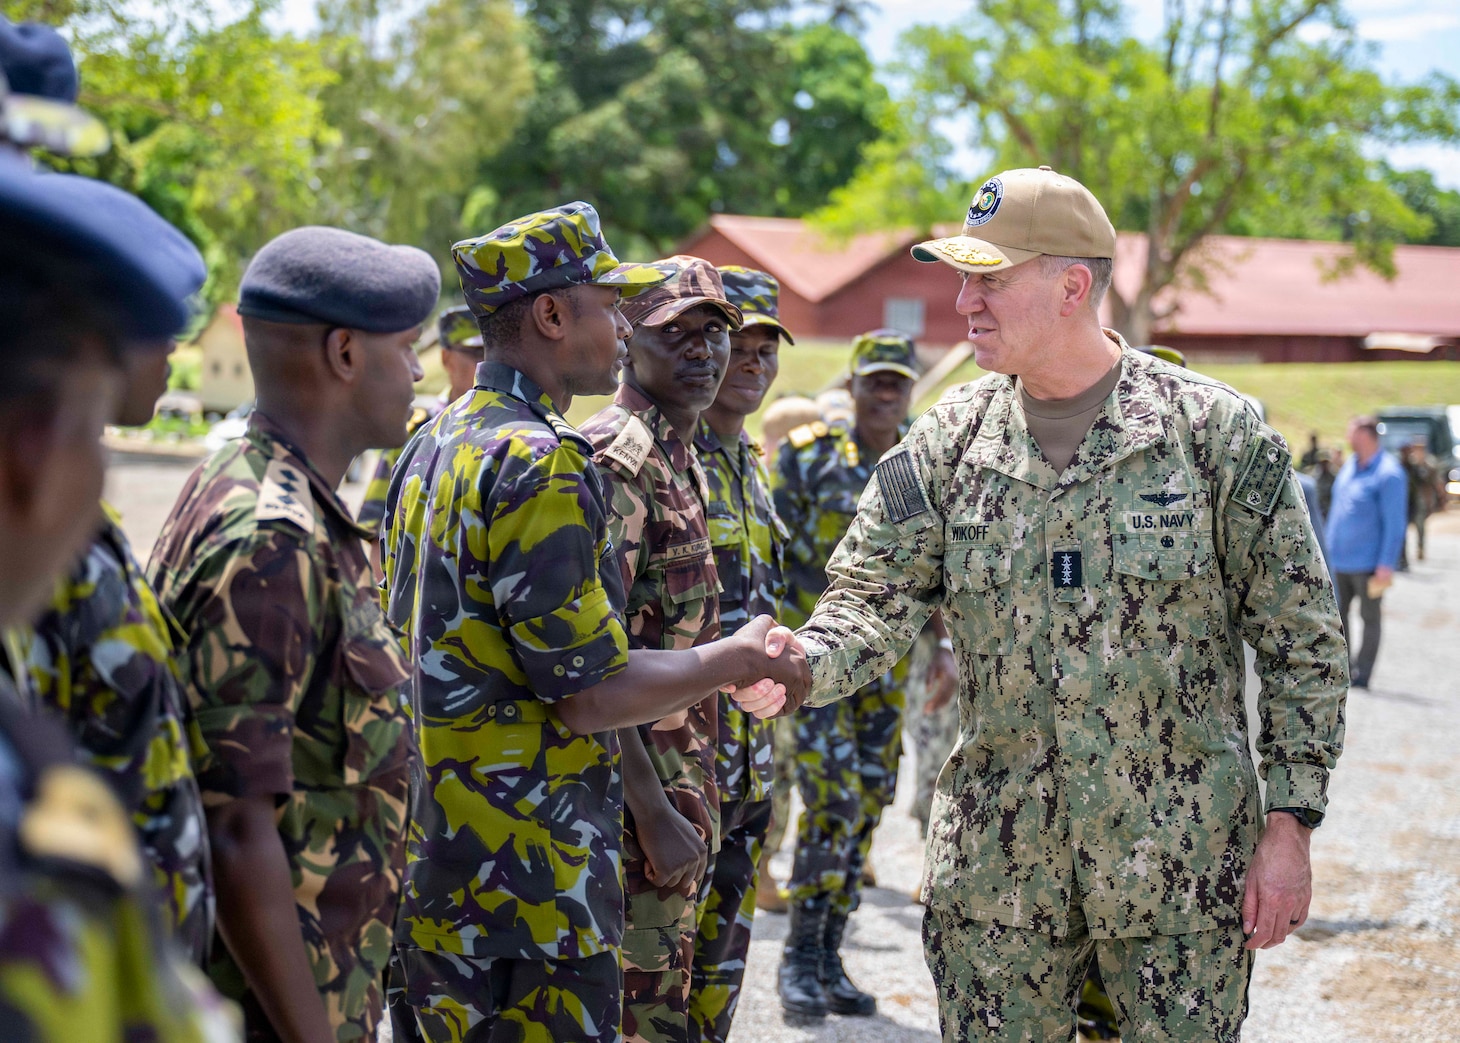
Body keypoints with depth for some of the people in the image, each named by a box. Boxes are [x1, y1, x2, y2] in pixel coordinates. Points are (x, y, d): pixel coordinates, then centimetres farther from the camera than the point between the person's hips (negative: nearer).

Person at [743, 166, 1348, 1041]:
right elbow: (873, 602, 0)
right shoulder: (948, 443, 3)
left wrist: (1289, 827, -6)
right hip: (998, 868, 3)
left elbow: (1302, 645, -2)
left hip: (1184, 866, -2)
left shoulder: (1218, 433, -6)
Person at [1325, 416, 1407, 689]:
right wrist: (1330, 547, 18)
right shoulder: (1350, 465, 9)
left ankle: (1362, 675, 9)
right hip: (1341, 559, 8)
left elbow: (1395, 524, -17)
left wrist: (1386, 564, -19)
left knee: (1369, 617, 4)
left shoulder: (1388, 474, -16)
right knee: (1338, 613, 12)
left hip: (1368, 563, -8)